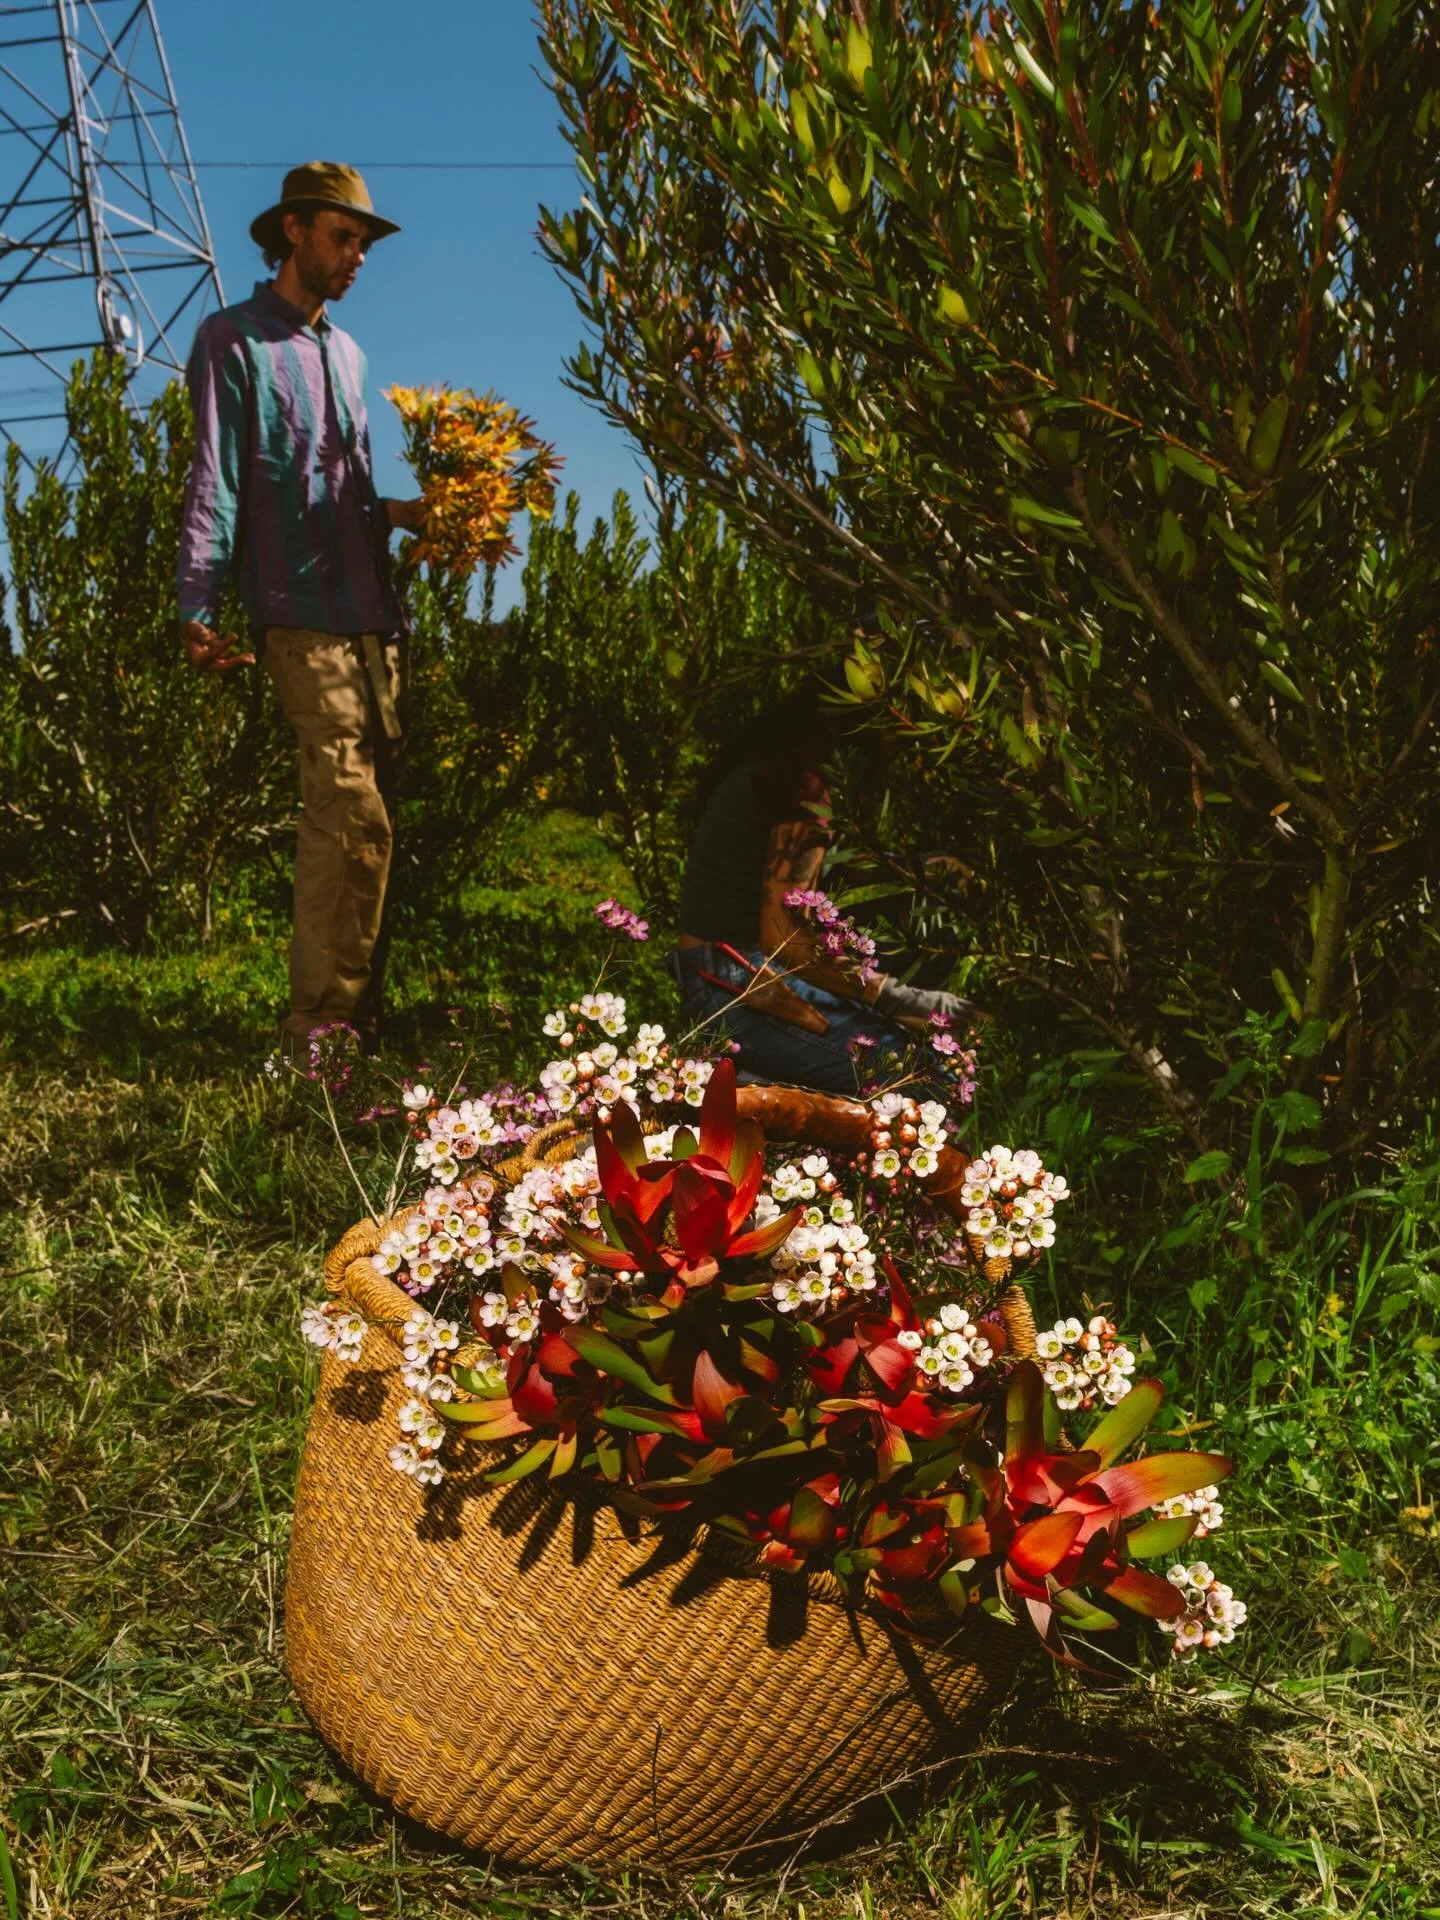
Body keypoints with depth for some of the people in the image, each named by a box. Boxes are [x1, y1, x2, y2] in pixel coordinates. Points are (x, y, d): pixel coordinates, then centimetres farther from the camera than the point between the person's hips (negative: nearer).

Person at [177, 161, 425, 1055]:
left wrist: (408, 512, 11)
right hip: (303, 616, -7)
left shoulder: (345, 351, 24)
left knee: (374, 817, 6)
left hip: (375, 613, 7)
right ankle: (321, 1024, -15)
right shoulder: (235, 340, 2)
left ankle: (362, 1008, 13)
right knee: (353, 814, -18)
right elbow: (216, 484, -7)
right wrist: (200, 607, -16)